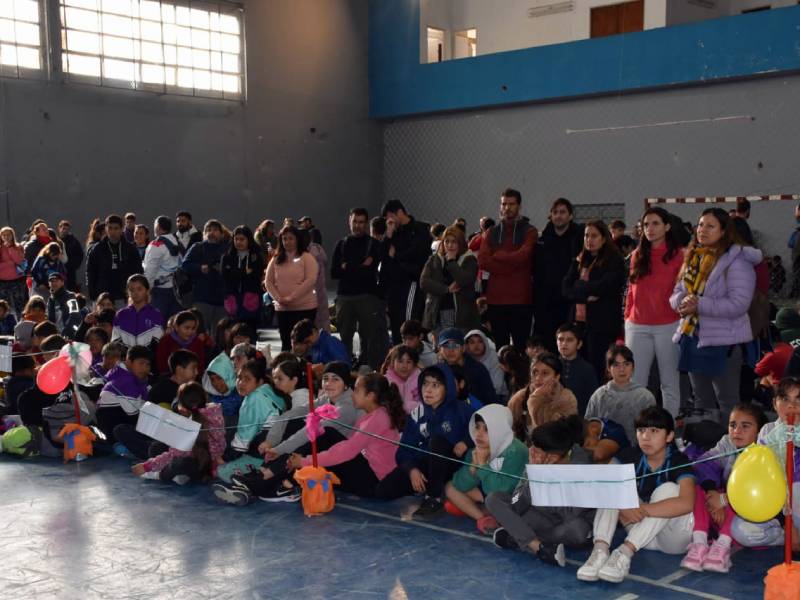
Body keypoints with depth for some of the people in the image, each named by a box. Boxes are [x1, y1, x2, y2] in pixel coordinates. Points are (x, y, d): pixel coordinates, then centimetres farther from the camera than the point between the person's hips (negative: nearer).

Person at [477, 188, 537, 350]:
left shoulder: (529, 231, 4)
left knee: (521, 347, -3)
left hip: (521, 299, -3)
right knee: (499, 347, 6)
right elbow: (482, 261, -1)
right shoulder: (491, 233, 14)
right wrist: (511, 263, -9)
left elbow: (522, 256, -14)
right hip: (496, 299, 3)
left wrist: (497, 255, -1)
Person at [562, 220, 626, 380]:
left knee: (597, 368, -6)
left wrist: (579, 286, -3)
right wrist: (586, 294, -10)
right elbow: (565, 288, 8)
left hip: (602, 323, -5)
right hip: (579, 320, 5)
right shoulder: (579, 261, 18)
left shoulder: (614, 261, 0)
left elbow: (603, 287, -15)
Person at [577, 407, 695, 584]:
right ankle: (600, 550, -35)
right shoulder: (630, 456, -5)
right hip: (640, 531, 4)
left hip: (673, 536, -4)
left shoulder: (679, 461, -17)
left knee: (668, 489, -30)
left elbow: (686, 503, -35)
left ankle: (625, 553, -40)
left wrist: (642, 509, -41)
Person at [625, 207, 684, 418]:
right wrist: (628, 317, 10)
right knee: (634, 383, 2)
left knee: (669, 384, 4)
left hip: (668, 326, -4)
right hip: (637, 327, 4)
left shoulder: (678, 255, 0)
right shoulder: (637, 256, 13)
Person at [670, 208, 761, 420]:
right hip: (692, 338, 7)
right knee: (702, 402, 18)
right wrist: (682, 301, -10)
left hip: (723, 343, -7)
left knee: (728, 404, -1)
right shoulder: (693, 258, 13)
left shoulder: (736, 261, -11)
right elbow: (676, 293, 14)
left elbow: (738, 304, -20)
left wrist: (699, 305, -22)